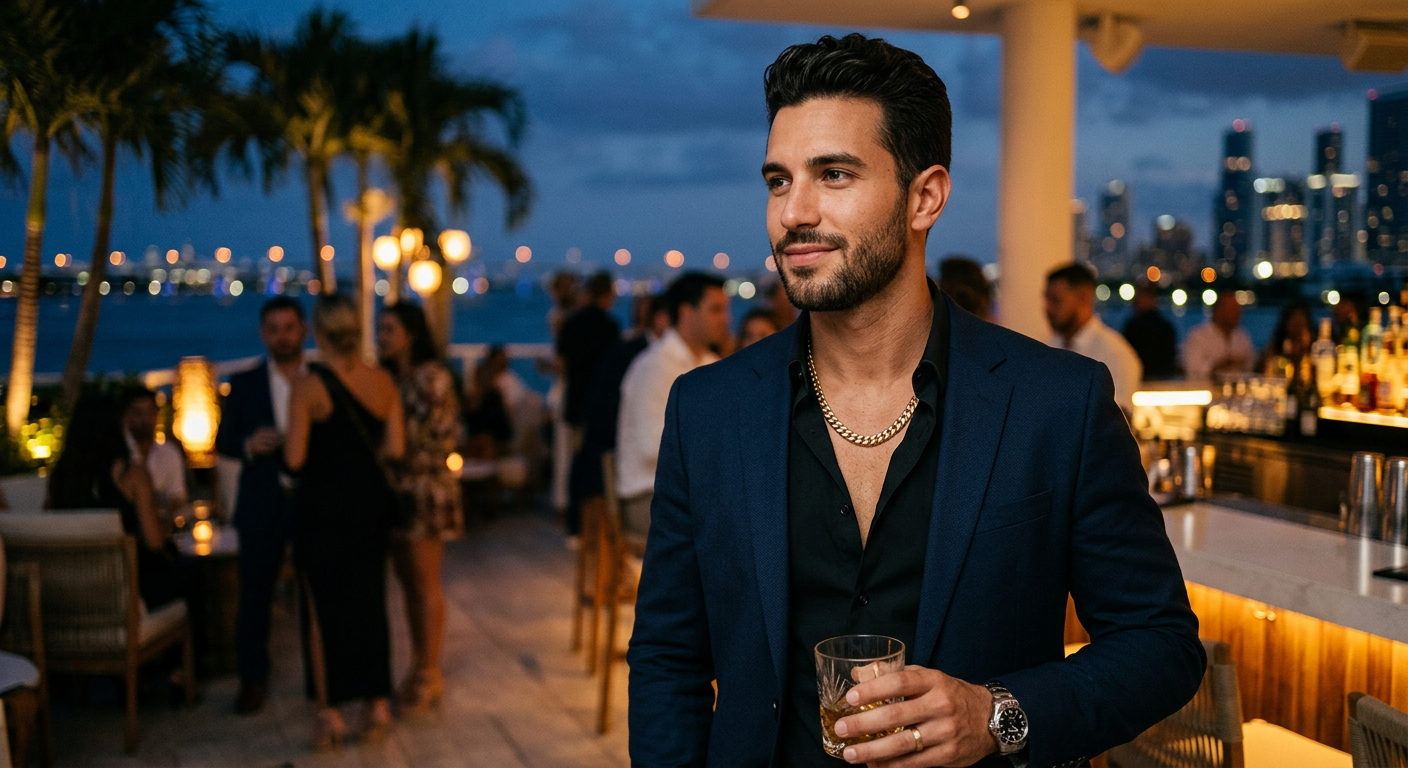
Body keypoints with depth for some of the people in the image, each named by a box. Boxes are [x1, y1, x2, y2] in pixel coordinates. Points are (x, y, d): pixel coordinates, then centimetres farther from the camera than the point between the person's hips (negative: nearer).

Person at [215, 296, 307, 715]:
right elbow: (222, 440, 4)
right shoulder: (244, 384, 6)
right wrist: (248, 445, -16)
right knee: (255, 594, 2)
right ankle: (253, 678, 14)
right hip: (262, 504, 0)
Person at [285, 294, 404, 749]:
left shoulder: (309, 387, -14)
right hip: (372, 501, 4)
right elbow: (395, 447, -4)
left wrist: (323, 453, 5)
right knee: (369, 601, 15)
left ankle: (330, 714, 12)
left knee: (324, 608, 7)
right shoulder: (383, 381, -2)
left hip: (324, 506, -4)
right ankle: (377, 704, 20)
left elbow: (294, 459, -16)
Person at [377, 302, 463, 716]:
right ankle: (419, 666, 20)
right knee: (409, 581, 12)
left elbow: (438, 435, -15)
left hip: (424, 489, -7)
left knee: (425, 584, -1)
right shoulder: (388, 377, 12)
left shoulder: (432, 376, -12)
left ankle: (430, 674, 7)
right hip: (395, 489, 7)